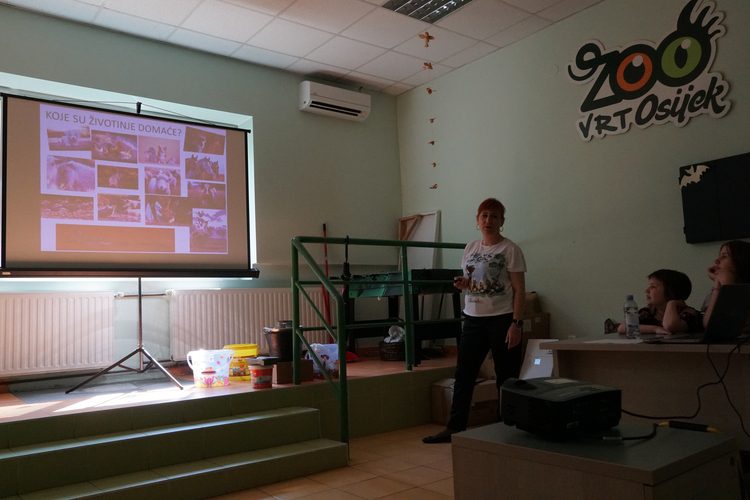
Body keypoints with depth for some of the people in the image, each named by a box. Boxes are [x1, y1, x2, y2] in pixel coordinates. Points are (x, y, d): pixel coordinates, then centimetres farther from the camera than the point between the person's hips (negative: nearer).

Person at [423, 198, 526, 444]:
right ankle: (454, 428, 17)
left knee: (506, 377, 5)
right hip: (473, 319, 6)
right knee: (463, 375, 8)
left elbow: (519, 290, -9)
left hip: (501, 319, -5)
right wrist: (463, 284, -5)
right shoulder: (470, 248, 9)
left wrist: (516, 323, -16)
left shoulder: (510, 250, -7)